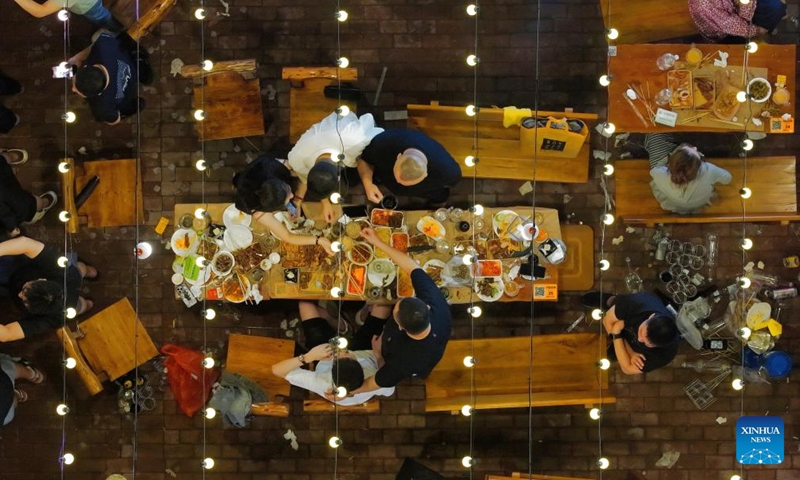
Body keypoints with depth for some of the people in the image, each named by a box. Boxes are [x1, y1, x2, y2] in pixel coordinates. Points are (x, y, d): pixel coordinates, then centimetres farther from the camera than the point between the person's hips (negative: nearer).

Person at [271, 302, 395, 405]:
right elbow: (389, 390, -20)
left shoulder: (321, 384, -48)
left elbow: (277, 369, -40)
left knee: (306, 303, 5)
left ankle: (331, 320, 35)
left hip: (325, 361, 0)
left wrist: (309, 357, -50)